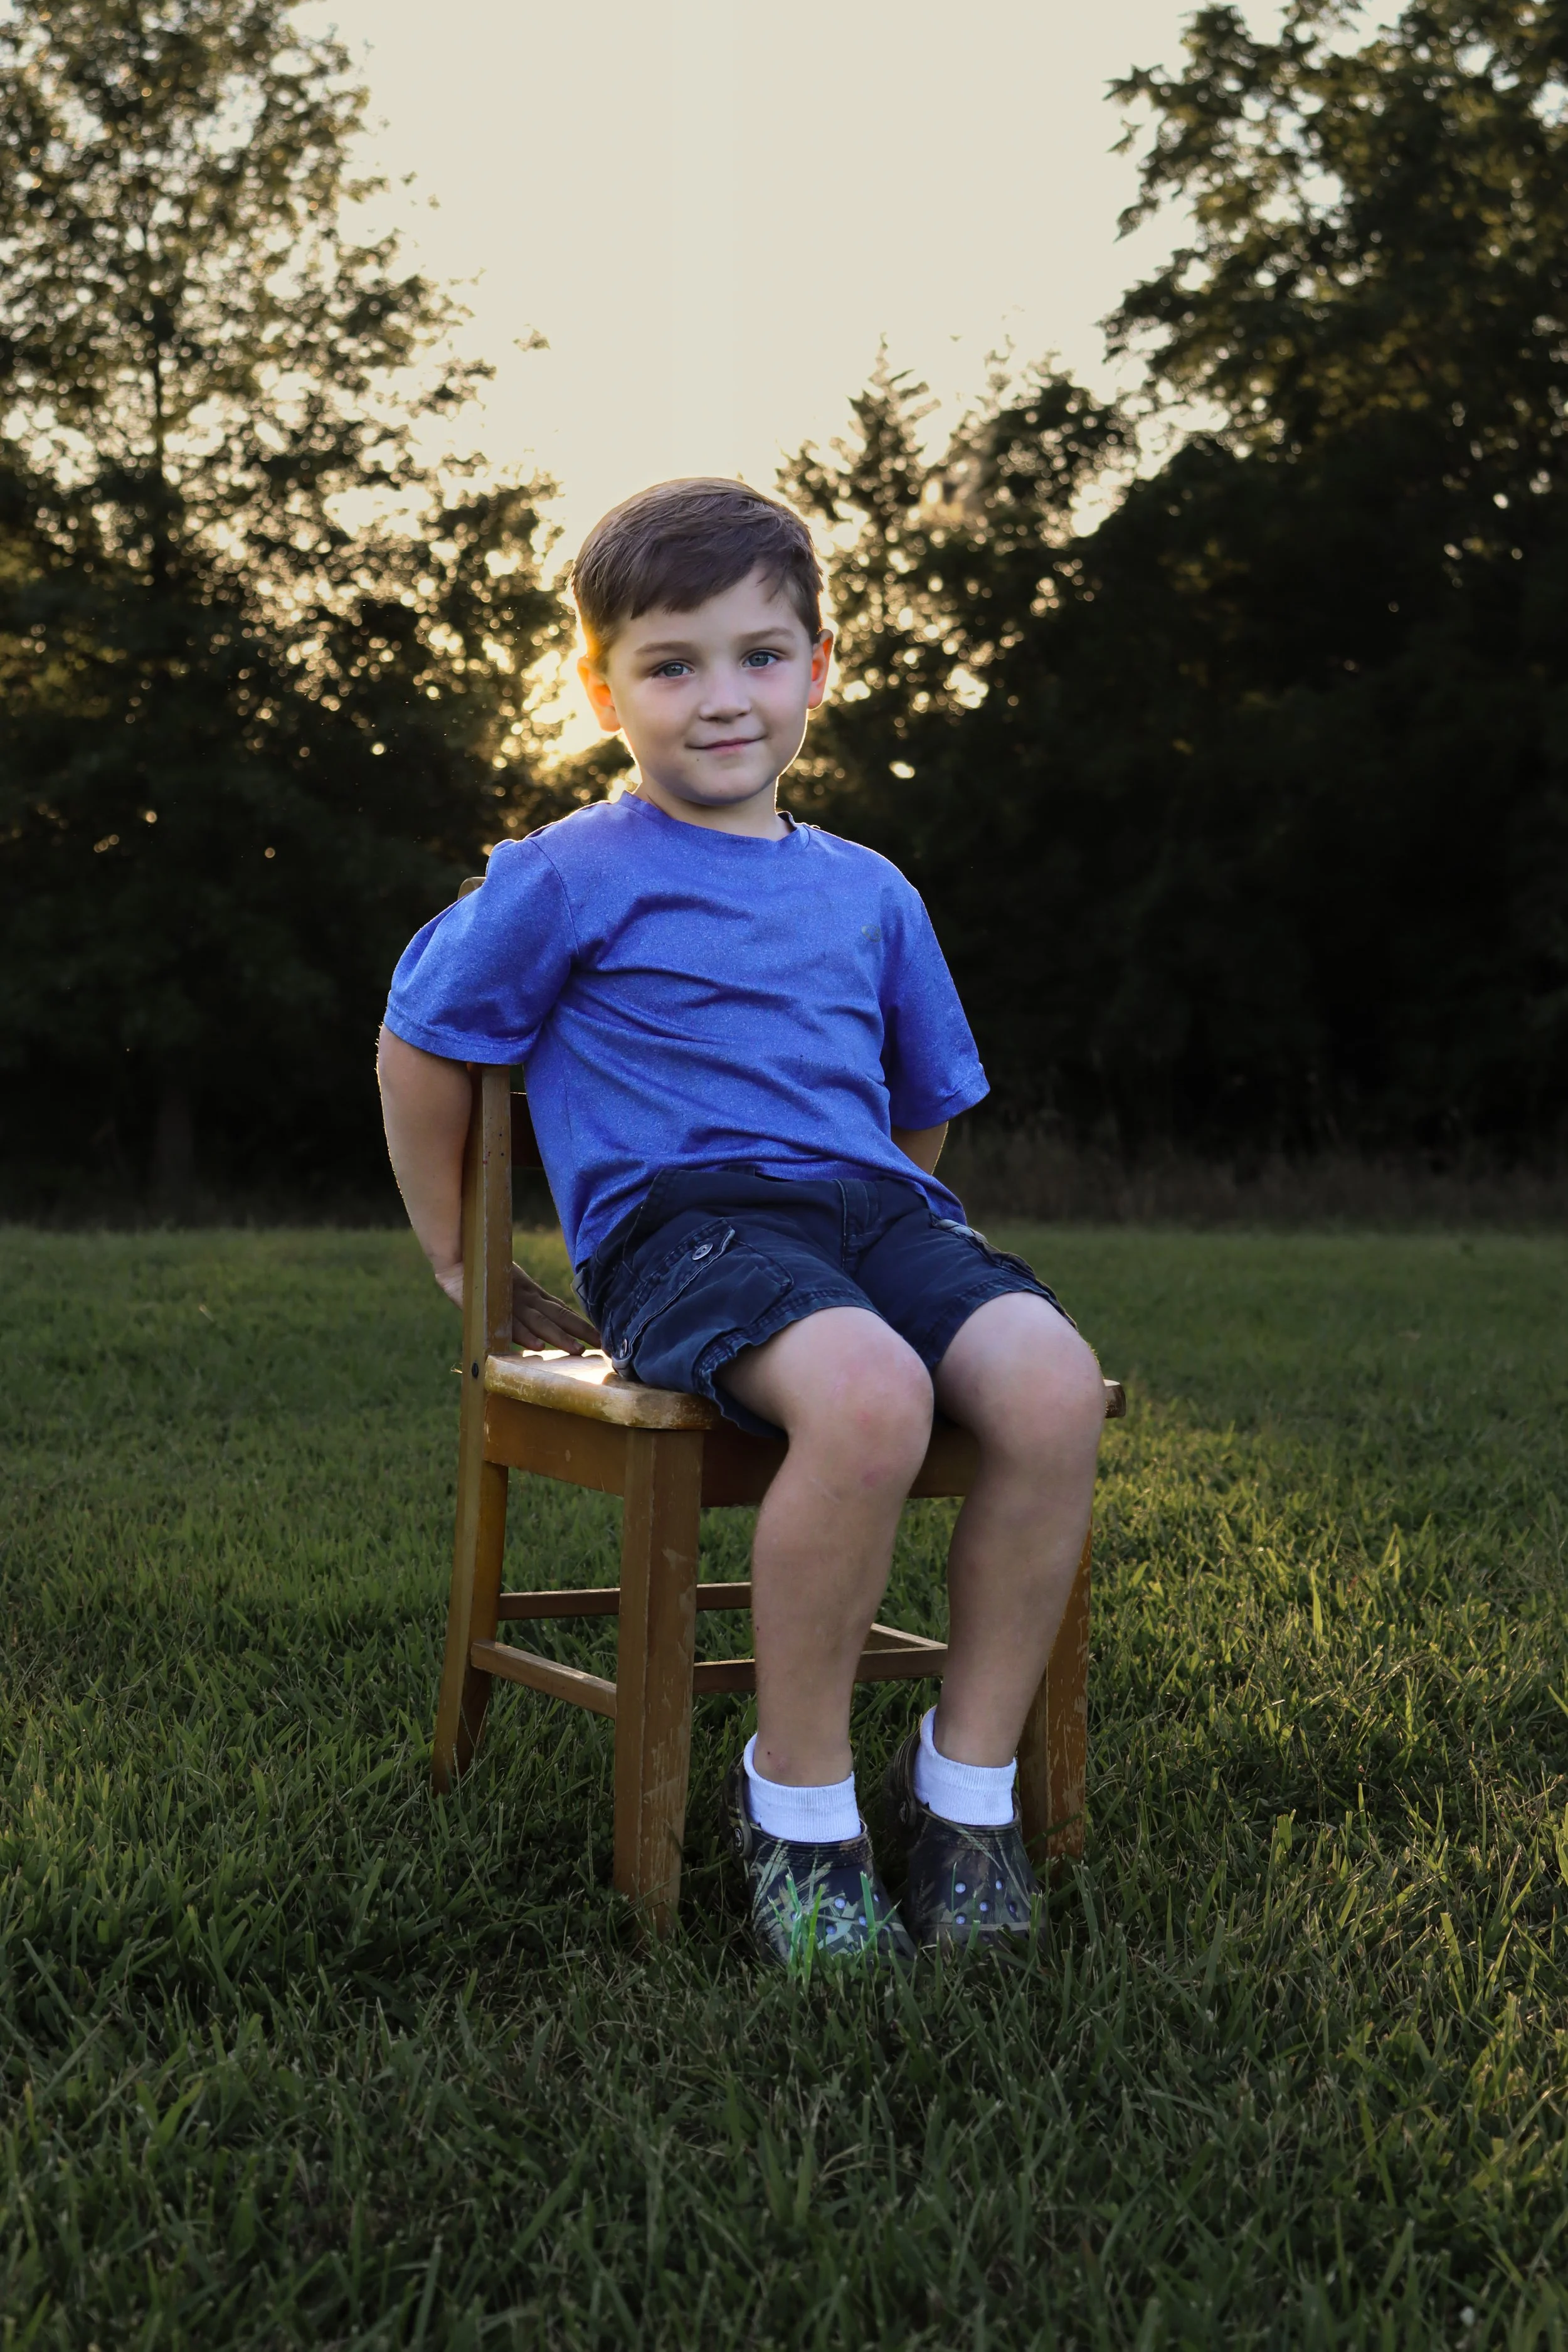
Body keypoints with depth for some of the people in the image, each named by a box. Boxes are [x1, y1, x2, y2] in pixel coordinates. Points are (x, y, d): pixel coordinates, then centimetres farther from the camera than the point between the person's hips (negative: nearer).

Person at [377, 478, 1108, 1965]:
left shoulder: (868, 891, 19)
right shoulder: (569, 877, 4)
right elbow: (419, 1046, 13)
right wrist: (457, 1260, 17)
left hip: (871, 1208, 5)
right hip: (678, 1218, -5)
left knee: (1052, 1382, -27)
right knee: (868, 1393, -37)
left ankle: (967, 1778, -11)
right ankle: (796, 1790, -17)